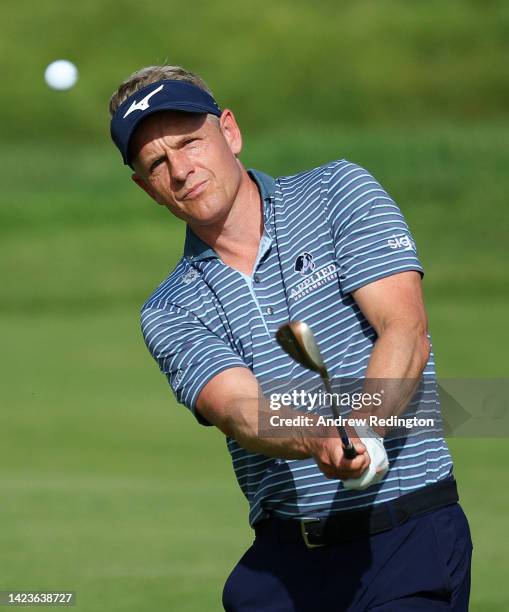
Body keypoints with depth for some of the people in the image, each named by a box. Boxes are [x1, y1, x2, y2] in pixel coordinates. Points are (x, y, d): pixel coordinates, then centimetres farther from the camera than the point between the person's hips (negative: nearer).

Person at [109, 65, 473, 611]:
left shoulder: (340, 192, 3)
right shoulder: (167, 315, 8)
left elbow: (405, 334, -9)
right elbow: (239, 411, -11)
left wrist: (362, 429, -28)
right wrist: (317, 439, -34)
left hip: (409, 537, -3)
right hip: (283, 558, 3)